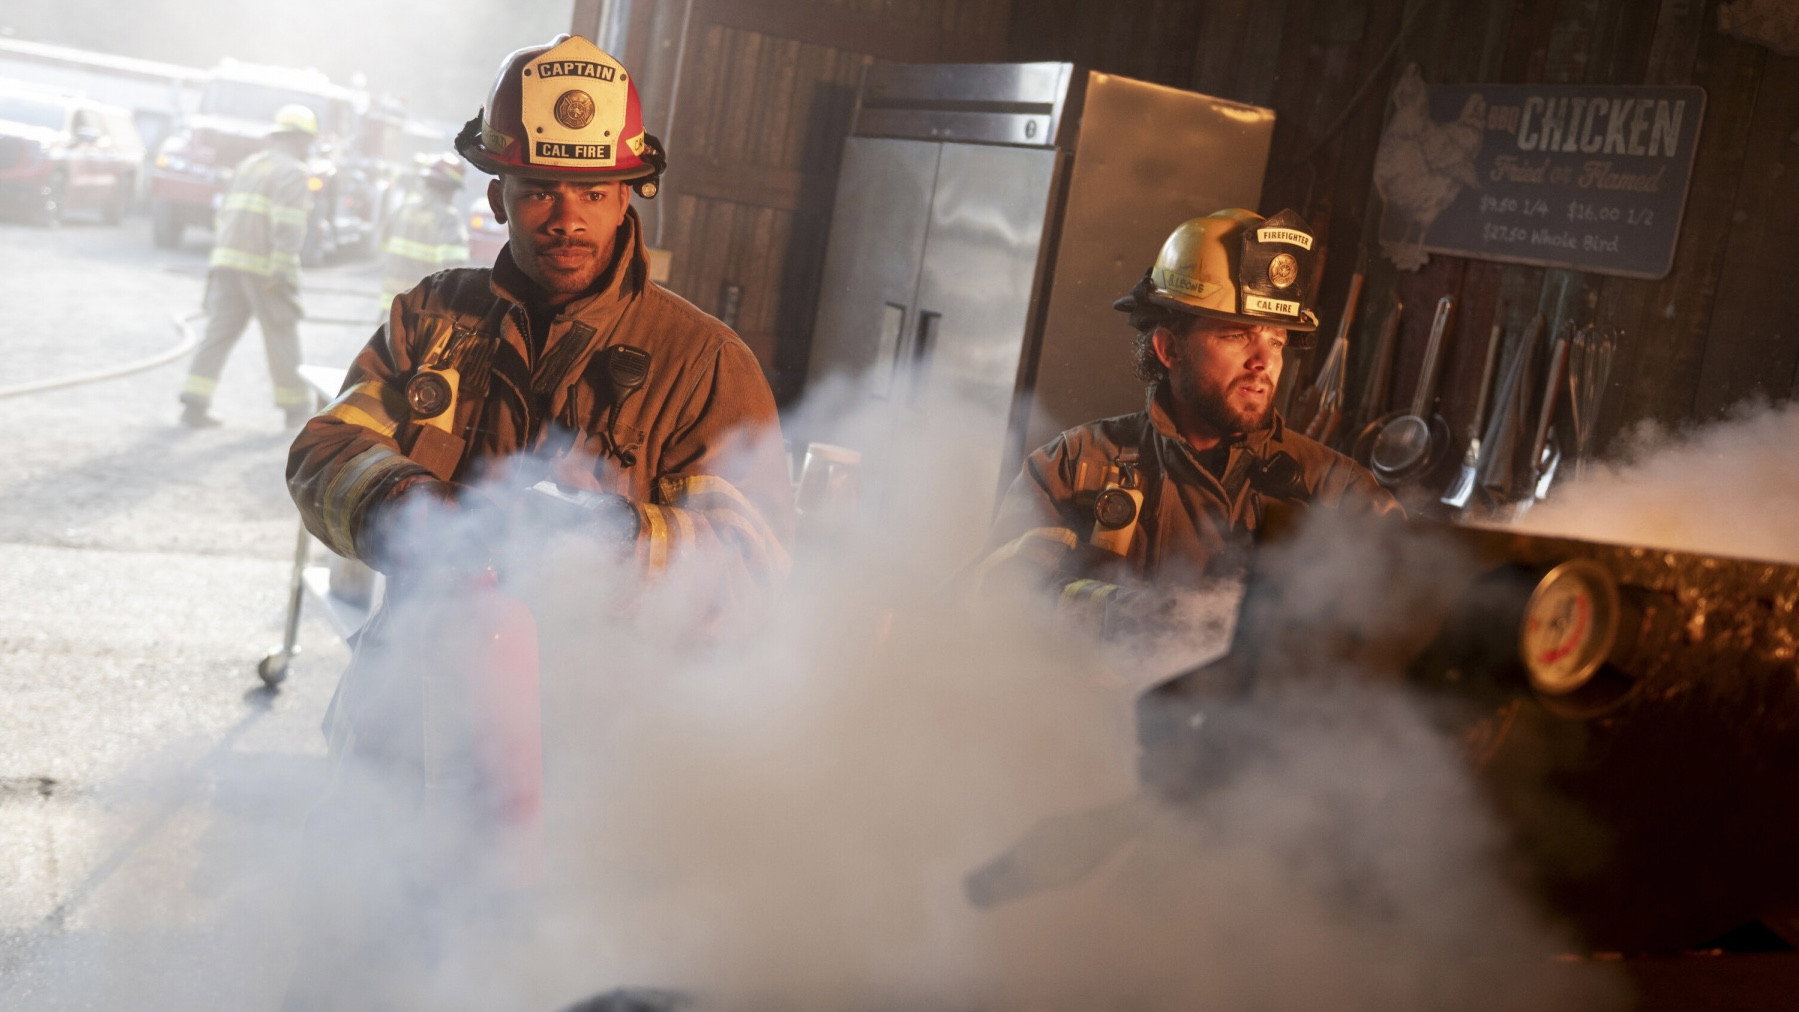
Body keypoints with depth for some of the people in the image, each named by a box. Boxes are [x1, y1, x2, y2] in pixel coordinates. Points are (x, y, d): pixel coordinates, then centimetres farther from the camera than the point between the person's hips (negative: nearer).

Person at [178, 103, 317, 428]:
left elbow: (225, 216, 20)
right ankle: (295, 406, 14)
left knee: (220, 332, 4)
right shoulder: (292, 173, -6)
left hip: (228, 256, 7)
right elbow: (289, 225, -19)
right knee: (282, 336, 5)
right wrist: (280, 270, -22)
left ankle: (194, 404, -4)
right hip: (264, 265, -7)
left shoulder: (248, 165, 19)